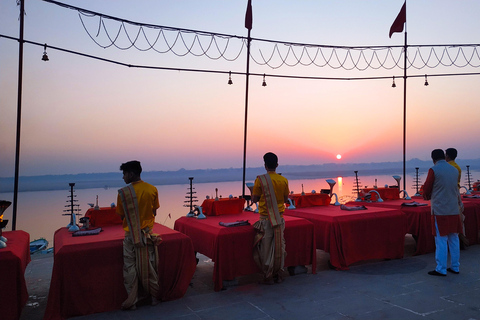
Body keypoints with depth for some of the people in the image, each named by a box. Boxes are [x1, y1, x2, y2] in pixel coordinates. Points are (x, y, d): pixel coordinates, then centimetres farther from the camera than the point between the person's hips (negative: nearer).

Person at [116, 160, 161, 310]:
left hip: (130, 234, -3)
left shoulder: (123, 192, -14)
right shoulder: (152, 190, -6)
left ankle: (132, 301, 15)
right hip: (148, 233, 3)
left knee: (130, 267, 9)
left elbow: (121, 215, -4)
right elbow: (154, 212, 2)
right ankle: (154, 297, 25)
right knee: (149, 266, 14)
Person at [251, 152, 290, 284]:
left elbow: (254, 199, -5)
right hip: (279, 218, 3)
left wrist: (253, 193, 13)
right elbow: (286, 199, 9)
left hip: (266, 218, -3)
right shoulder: (284, 180, -1)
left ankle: (268, 276, 11)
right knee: (280, 245, 11)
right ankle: (279, 275, 20)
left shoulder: (260, 180, -10)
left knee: (267, 247, 5)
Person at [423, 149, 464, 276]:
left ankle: (441, 269, 3)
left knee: (441, 239, -2)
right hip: (454, 210, 6)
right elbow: (455, 188, 15)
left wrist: (427, 196, 16)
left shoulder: (434, 170, -10)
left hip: (440, 210, -6)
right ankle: (455, 267, 20)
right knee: (454, 239, 12)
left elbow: (426, 189, -5)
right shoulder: (454, 170, 8)